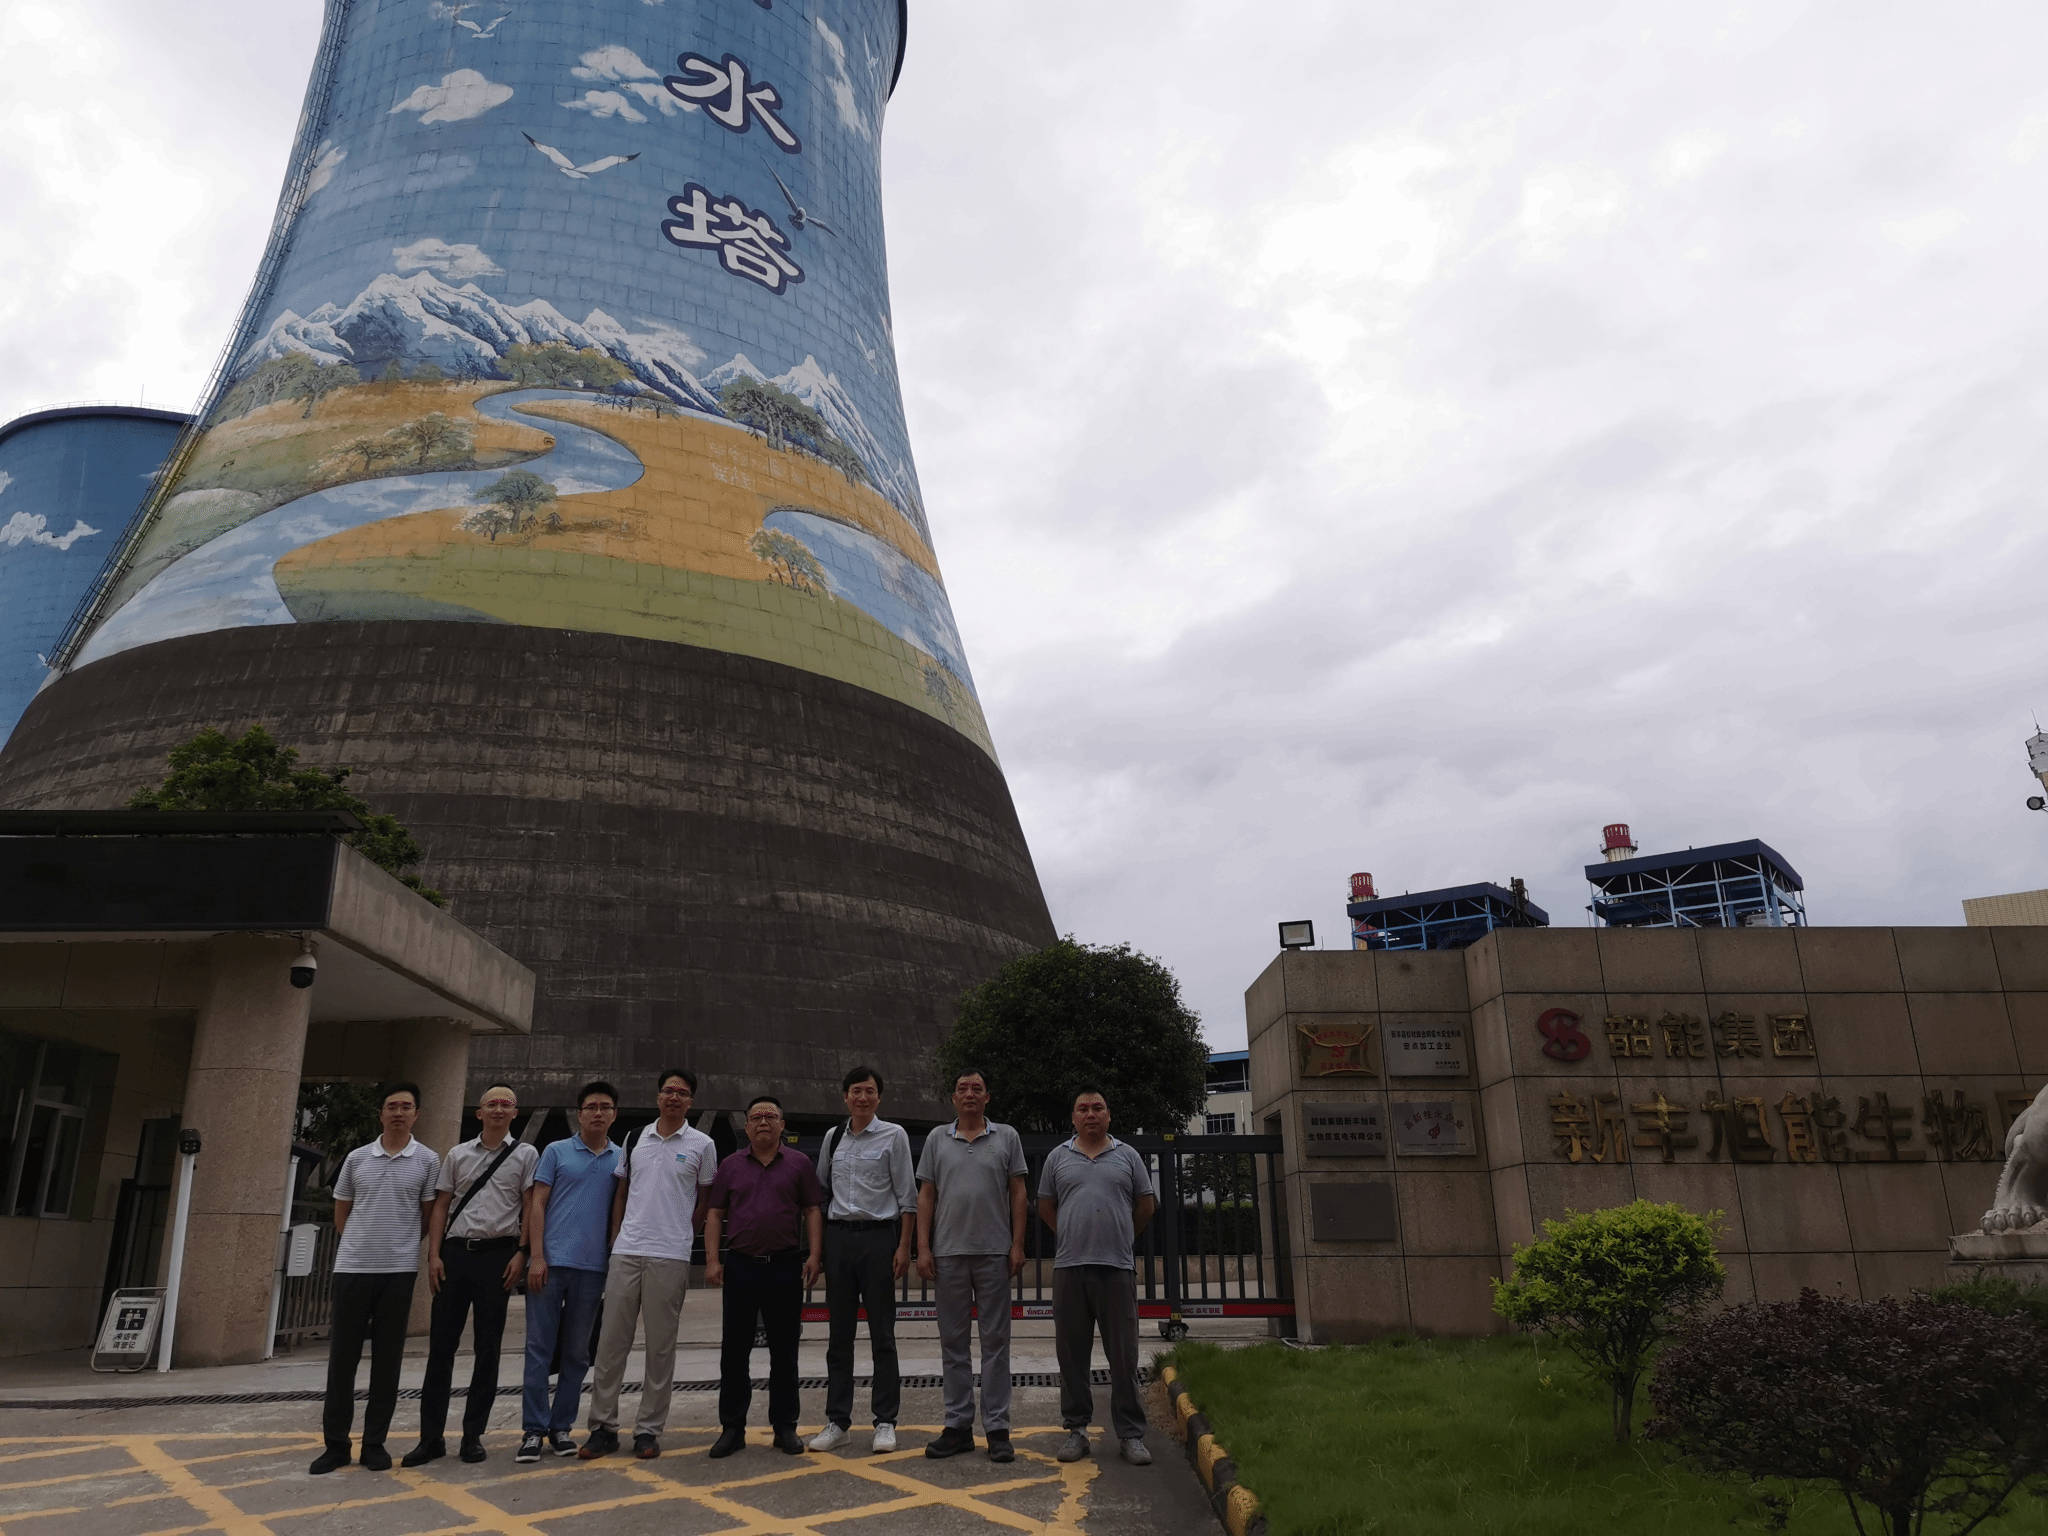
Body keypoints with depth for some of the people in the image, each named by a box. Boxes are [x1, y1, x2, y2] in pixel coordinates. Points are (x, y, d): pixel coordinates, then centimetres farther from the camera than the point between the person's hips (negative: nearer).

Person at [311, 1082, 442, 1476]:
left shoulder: (427, 1160, 0)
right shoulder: (357, 1158, 6)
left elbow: (429, 1217, 8)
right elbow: (341, 1215, 15)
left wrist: (400, 1243, 9)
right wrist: (363, 1243, 9)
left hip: (399, 1271, -1)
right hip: (352, 1268, 2)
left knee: (387, 1360, 4)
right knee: (342, 1357, 5)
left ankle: (375, 1443, 14)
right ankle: (335, 1443, 15)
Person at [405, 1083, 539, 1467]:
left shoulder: (525, 1155, 4)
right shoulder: (457, 1155, 12)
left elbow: (531, 1208, 0)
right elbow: (440, 1207, 10)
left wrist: (520, 1254, -9)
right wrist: (434, 1255, 0)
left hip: (498, 1254, -2)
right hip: (456, 1251, 2)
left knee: (488, 1349, 4)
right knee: (441, 1344, 3)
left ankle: (473, 1435, 15)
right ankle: (431, 1436, 11)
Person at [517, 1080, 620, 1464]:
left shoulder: (623, 1159, 8)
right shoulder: (556, 1152, 4)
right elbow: (537, 1205, 1)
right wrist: (536, 1256, -9)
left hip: (592, 1268, 2)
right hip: (551, 1262, -2)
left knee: (577, 1353, 8)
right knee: (539, 1348, 0)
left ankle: (561, 1426, 19)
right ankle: (533, 1429, 7)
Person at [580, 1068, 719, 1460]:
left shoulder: (701, 1145, 1)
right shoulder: (635, 1138, 11)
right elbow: (621, 1192, 17)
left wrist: (681, 1236, 5)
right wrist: (615, 1237, 11)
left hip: (670, 1257, -3)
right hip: (625, 1252, 3)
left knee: (660, 1347, 3)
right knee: (611, 1342, 4)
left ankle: (649, 1429, 13)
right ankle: (603, 1426, 14)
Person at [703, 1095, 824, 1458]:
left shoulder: (799, 1164, 6)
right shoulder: (731, 1166, 9)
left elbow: (813, 1211, 3)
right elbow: (715, 1214, 7)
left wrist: (815, 1255, -7)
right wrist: (712, 1260, -3)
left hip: (785, 1267, -1)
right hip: (740, 1266, 1)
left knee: (784, 1352, 6)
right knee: (734, 1350, 5)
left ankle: (785, 1427, 15)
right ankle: (732, 1428, 15)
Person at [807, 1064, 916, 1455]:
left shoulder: (894, 1136, -2)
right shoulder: (832, 1137, 10)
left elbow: (907, 1196, -2)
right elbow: (819, 1190, 16)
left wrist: (903, 1247, -8)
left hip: (878, 1235, -4)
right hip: (838, 1236, 4)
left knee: (882, 1333, 2)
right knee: (839, 1334, 9)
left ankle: (885, 1421, 11)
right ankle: (837, 1421, 17)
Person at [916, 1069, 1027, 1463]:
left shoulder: (1007, 1138, 5)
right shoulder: (937, 1139, 8)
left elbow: (1017, 1193, 4)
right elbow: (926, 1196, 8)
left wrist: (1017, 1244, -4)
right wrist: (923, 1247, 0)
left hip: (994, 1252, -2)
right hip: (949, 1252, 2)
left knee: (995, 1340, 2)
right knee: (953, 1341, 7)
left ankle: (997, 1429, 7)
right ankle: (958, 1425, 16)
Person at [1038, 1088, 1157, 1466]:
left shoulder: (1127, 1156, 7)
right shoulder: (1058, 1157, 9)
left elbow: (1145, 1206, 13)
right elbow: (1045, 1207, 16)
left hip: (1117, 1268, -1)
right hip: (1069, 1268, 1)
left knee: (1124, 1357, 2)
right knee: (1072, 1354, 6)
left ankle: (1131, 1434, 10)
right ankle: (1076, 1429, 17)